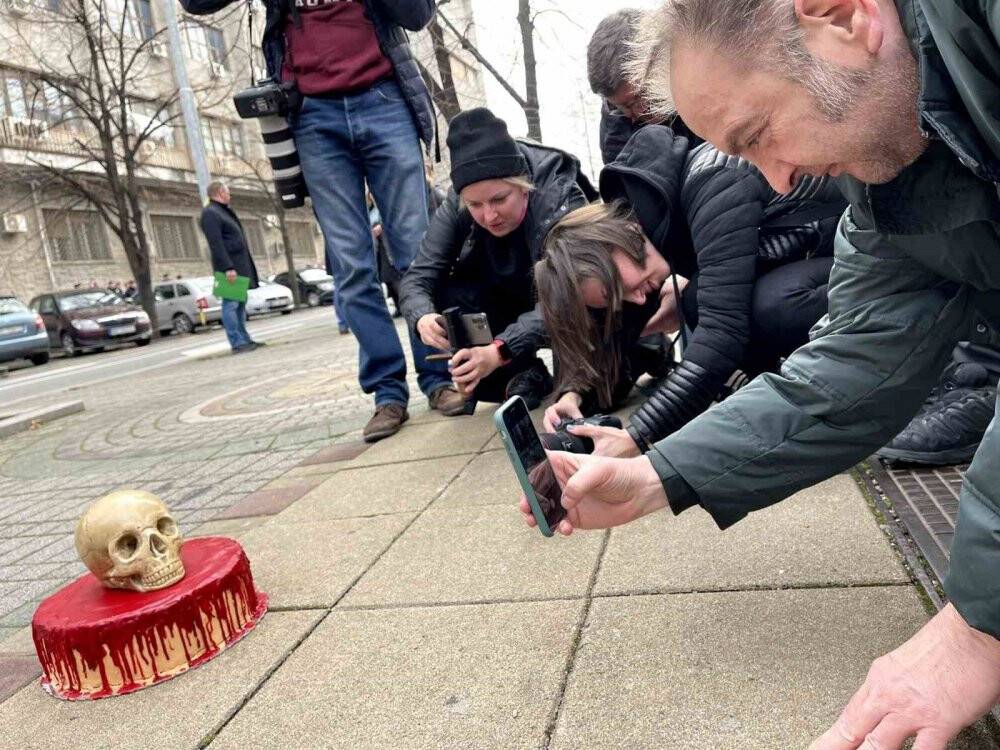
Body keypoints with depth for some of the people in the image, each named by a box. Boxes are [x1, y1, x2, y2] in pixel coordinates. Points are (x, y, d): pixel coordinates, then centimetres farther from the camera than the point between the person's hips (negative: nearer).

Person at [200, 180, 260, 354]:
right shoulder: (210, 213, -8)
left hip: (240, 266, 10)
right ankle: (237, 343, -10)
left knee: (240, 303, 10)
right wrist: (227, 267, -25)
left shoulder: (224, 211, 23)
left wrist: (246, 267, 21)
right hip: (229, 267, -10)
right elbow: (216, 244, -18)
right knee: (231, 304, -9)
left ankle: (244, 339, 14)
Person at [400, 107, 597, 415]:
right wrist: (422, 317, -45)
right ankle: (523, 377, -7)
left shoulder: (560, 202, -32)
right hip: (516, 303, 4)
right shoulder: (457, 208, -19)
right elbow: (418, 277, -22)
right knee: (446, 296, -23)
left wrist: (500, 351, -56)